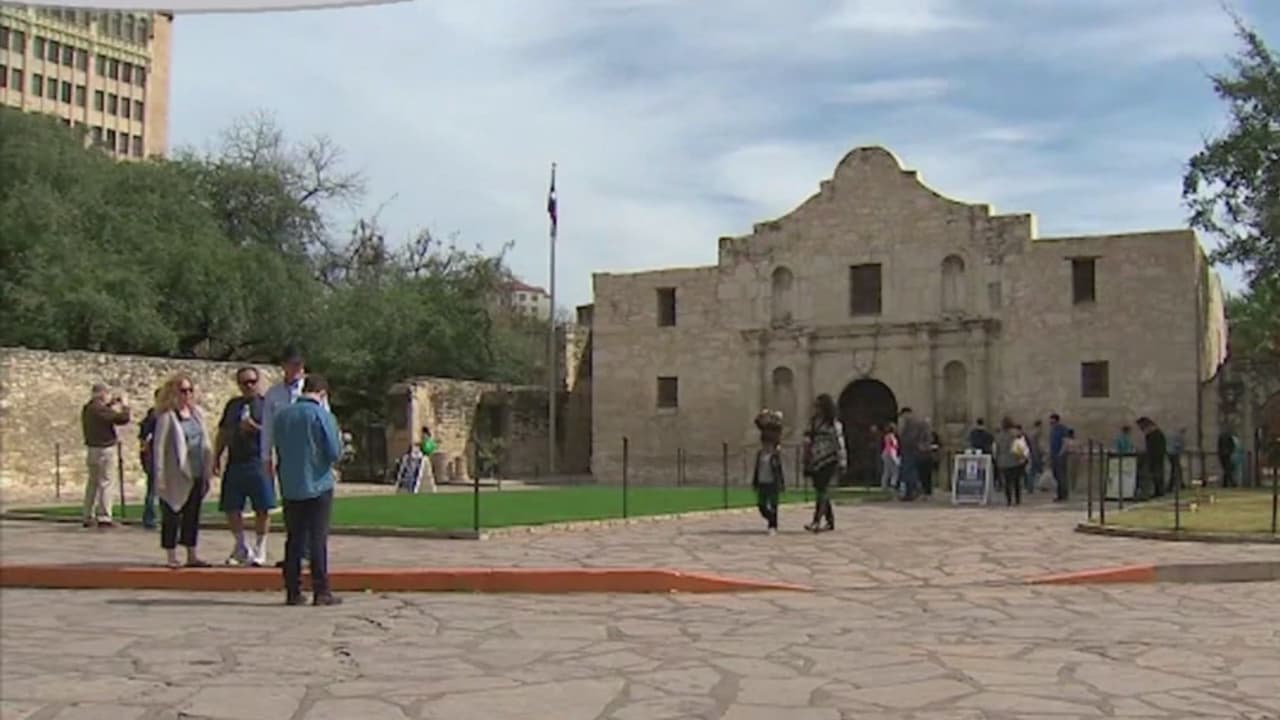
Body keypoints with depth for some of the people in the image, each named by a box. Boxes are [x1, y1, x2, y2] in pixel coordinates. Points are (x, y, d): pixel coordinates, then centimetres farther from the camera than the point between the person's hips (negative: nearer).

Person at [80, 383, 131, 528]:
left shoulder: (87, 409, 7)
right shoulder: (100, 410, -19)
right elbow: (123, 419, -20)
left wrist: (111, 404, 18)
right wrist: (125, 406, -2)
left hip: (91, 449, 9)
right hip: (104, 450, -9)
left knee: (92, 482, 16)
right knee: (105, 483, -3)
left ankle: (88, 517, 21)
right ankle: (104, 517, -3)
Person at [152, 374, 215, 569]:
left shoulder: (197, 412, 10)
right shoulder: (166, 416, -8)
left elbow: (206, 443, 13)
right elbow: (159, 447, -11)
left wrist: (208, 471, 10)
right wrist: (159, 477, -15)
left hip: (197, 474, 6)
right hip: (176, 476, -6)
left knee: (193, 515, 11)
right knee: (172, 515, 2)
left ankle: (192, 556, 18)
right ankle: (171, 557, 11)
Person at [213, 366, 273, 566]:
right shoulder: (232, 405, 16)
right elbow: (223, 433, 19)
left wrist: (256, 428, -17)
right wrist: (216, 458, 13)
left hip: (259, 462, -4)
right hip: (234, 463, 4)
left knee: (262, 509, -2)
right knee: (231, 509, 5)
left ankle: (259, 550, 11)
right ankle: (241, 548, 22)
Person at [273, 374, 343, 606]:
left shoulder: (281, 415, 4)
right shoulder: (323, 416, -10)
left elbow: (277, 449, 13)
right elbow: (335, 454, -11)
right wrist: (340, 439, 8)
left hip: (290, 488, 4)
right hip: (318, 485, -4)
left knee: (294, 540, 9)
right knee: (318, 540, 1)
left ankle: (292, 592, 11)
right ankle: (321, 592, 1)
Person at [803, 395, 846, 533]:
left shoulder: (834, 424, -5)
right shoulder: (813, 423, 12)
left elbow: (840, 445, -6)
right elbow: (808, 443, 16)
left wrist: (842, 465, -7)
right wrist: (807, 464, 15)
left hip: (829, 462, -7)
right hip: (815, 463, 7)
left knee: (823, 492, -14)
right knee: (821, 493, 9)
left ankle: (817, 522, -19)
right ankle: (830, 521, 19)